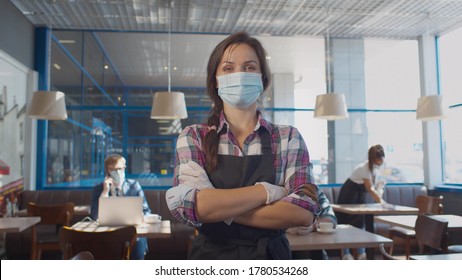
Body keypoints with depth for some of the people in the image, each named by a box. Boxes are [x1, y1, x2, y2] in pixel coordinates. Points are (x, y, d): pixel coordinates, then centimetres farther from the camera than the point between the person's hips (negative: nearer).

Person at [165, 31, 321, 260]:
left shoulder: (288, 138, -5)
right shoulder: (192, 138, -6)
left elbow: (304, 212, -16)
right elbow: (189, 206, -19)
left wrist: (220, 210, -19)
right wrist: (266, 191, -19)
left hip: (271, 255, 1)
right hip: (210, 255, 0)